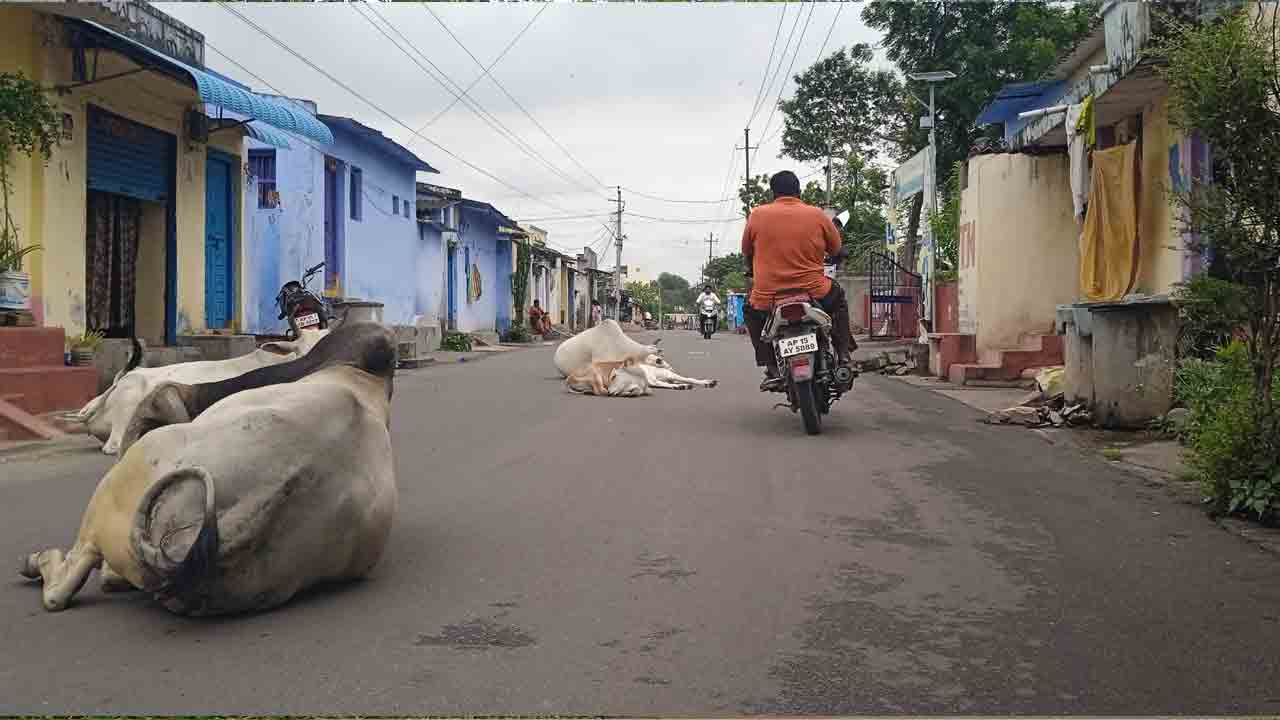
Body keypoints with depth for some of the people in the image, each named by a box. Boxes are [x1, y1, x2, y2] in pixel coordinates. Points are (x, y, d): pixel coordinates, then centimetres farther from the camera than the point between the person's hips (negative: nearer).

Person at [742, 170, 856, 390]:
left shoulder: (757, 215, 0)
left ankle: (771, 368, 14)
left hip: (768, 295, -1)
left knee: (751, 312, 30)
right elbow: (836, 249, 12)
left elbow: (746, 251, 11)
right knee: (838, 300, 31)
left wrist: (753, 271, 32)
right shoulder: (817, 214, 1)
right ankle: (843, 357, 21)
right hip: (813, 291, 1)